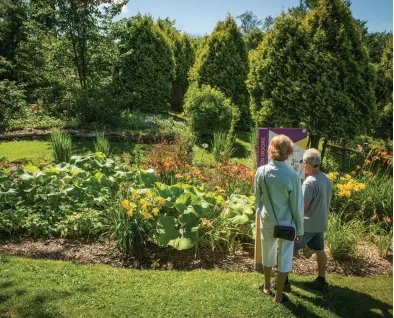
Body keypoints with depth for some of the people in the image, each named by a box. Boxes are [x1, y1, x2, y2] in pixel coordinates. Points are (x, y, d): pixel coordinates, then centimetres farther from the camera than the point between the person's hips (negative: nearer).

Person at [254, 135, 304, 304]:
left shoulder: (261, 172, -12)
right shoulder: (292, 176, -21)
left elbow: (257, 198, 1)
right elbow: (297, 206, -12)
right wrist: (300, 229, 1)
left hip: (267, 221, 3)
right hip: (286, 223, -3)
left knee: (268, 254, 23)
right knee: (284, 258, 15)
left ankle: (267, 287, 43)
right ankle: (278, 295, 28)